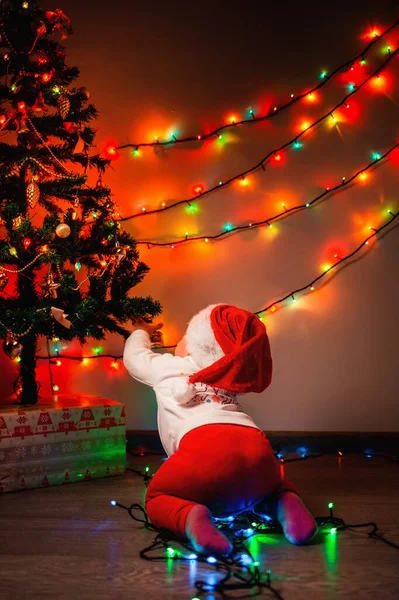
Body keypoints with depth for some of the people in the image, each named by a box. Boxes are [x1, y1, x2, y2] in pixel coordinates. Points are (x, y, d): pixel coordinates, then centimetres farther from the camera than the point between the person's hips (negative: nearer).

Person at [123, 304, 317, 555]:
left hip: (205, 445, -5)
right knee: (265, 486, 37)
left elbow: (133, 356, 48)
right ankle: (286, 501, 3)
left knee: (157, 498, 19)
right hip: (258, 449, 5)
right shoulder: (228, 382, 35)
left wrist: (141, 332, 68)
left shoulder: (166, 366, 25)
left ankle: (190, 517, -14)